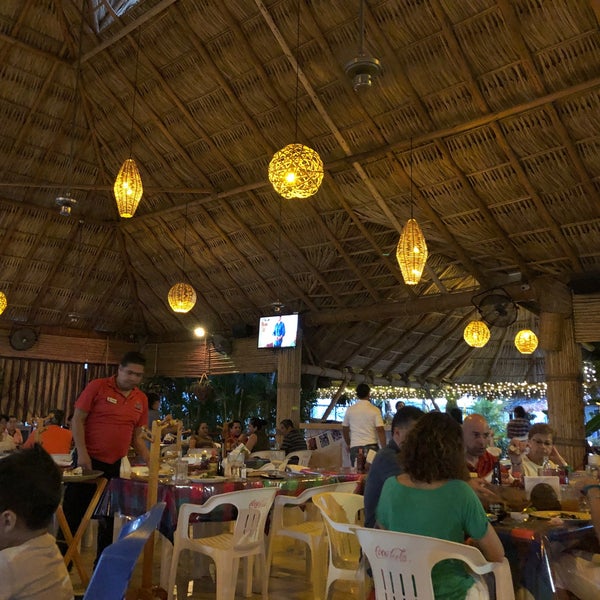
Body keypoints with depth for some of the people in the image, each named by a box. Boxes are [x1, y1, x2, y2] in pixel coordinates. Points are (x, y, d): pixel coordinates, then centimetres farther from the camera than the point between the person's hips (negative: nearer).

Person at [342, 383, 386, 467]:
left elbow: (344, 429, 13)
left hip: (355, 447, 2)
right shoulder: (375, 410, -4)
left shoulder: (350, 409, 4)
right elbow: (380, 430, -8)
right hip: (371, 446, -2)